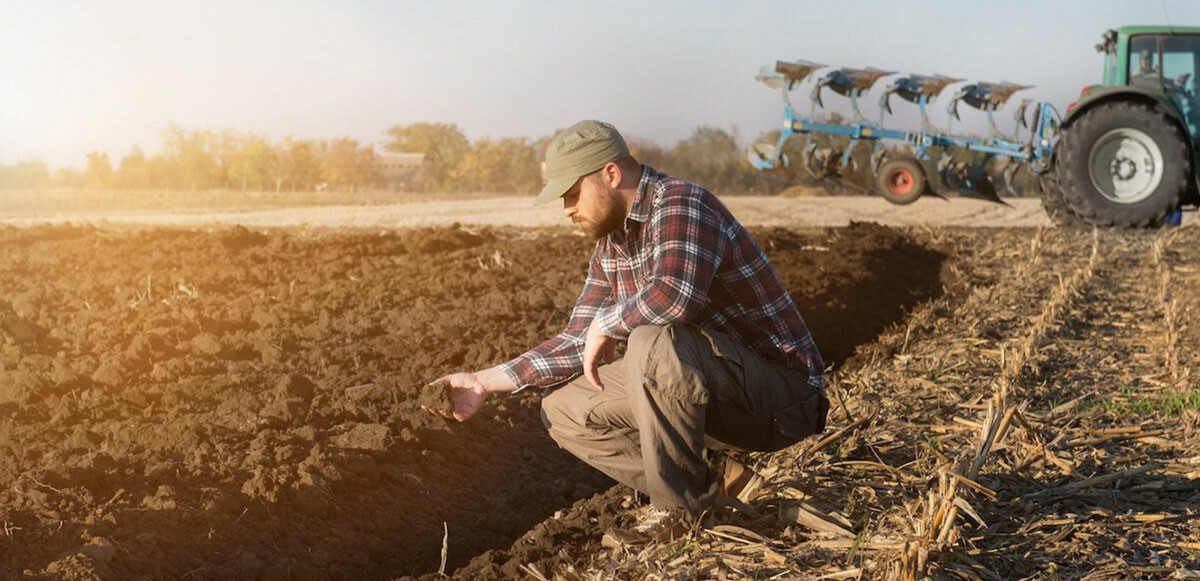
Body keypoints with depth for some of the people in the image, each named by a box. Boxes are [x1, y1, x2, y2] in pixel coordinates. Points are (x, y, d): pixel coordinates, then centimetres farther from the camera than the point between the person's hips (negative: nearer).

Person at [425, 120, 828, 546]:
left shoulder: (681, 205, -20)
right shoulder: (611, 244, 8)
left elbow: (677, 293, -40)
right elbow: (579, 343, 13)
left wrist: (605, 326, -22)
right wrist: (486, 382, 6)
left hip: (781, 395, -9)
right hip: (719, 396, 9)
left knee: (653, 344, -35)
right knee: (563, 410, 5)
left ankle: (681, 510, -16)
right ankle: (714, 475, 2)